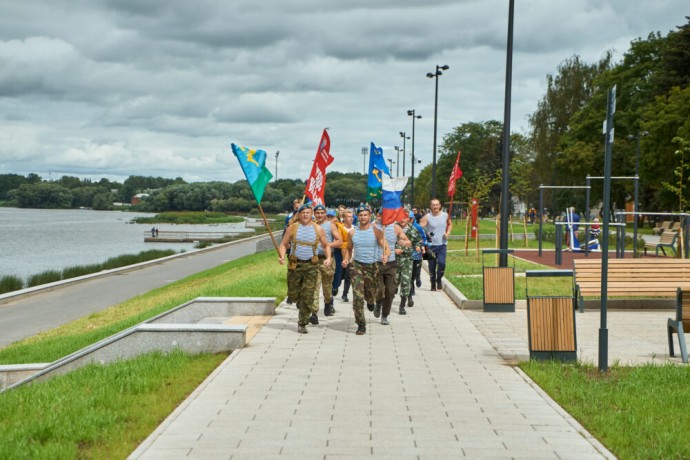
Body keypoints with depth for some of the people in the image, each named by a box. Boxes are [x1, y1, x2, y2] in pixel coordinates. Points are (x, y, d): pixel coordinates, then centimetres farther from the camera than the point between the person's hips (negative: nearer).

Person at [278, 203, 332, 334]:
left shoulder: (318, 229, 5)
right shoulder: (292, 228, 5)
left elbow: (326, 246, 13)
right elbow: (284, 244, 6)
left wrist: (328, 258, -5)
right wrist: (282, 256, -13)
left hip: (311, 265, -1)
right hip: (295, 264, 1)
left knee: (307, 296, -6)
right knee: (293, 294, 4)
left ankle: (302, 323, 3)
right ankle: (300, 304, 40)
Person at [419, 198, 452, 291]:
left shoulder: (445, 215, 4)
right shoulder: (427, 217, -7)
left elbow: (450, 225, 22)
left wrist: (448, 233, 4)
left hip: (442, 244, 1)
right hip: (431, 244, -1)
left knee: (441, 262, -17)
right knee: (432, 266, 5)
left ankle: (439, 279, 8)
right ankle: (433, 284, 21)